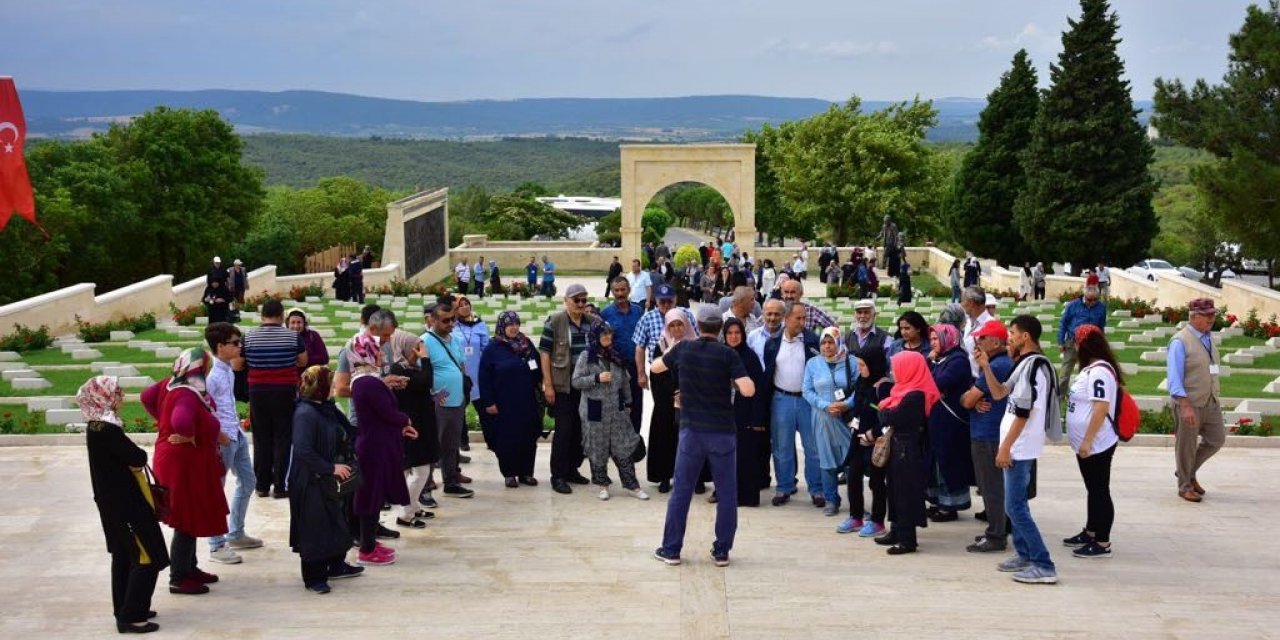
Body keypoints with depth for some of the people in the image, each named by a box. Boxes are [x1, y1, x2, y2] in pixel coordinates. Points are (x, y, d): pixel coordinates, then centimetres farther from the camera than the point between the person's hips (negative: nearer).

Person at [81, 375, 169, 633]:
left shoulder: (97, 427, 6)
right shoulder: (107, 429, -24)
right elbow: (138, 458, -24)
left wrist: (130, 461, -5)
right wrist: (135, 458, -4)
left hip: (113, 501, 10)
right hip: (126, 503, -10)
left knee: (124, 556, 19)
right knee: (148, 558, -5)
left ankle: (124, 609, 28)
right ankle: (131, 616, -3)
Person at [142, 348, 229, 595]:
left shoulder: (172, 383, 1)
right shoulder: (188, 395, -28)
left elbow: (147, 396, 13)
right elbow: (181, 421, -45)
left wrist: (164, 421, 12)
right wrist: (189, 436, -25)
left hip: (189, 462, 10)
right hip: (186, 463, -10)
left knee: (190, 518, 20)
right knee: (187, 521, 0)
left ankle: (190, 568, 32)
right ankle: (179, 579, 9)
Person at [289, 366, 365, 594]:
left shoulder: (326, 409, 6)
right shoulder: (305, 414, -22)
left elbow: (343, 434, 21)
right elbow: (303, 451, -28)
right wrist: (331, 468, -23)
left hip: (327, 479, 9)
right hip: (309, 482, -9)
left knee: (336, 522, 19)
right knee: (313, 528, 1)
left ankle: (337, 566, 34)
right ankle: (313, 577, 12)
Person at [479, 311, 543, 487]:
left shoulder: (527, 344, 7)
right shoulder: (492, 348, -4)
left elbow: (538, 369, 11)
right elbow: (484, 378, -6)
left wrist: (536, 389, 0)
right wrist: (488, 402, -9)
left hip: (527, 402, 3)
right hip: (504, 403, -3)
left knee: (528, 438, 7)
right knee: (506, 439, 2)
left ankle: (526, 473, 17)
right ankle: (509, 474, 13)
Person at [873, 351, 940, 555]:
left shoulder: (915, 395, -20)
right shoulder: (906, 390, 11)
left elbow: (891, 418, -22)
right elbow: (890, 418, 12)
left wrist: (883, 408, -4)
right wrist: (887, 411, -8)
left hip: (907, 450, -10)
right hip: (899, 446, 10)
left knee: (905, 492, -4)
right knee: (896, 489, 16)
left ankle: (907, 540, 1)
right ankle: (897, 531, 26)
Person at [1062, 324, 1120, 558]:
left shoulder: (1099, 371, -19)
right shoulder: (1091, 369, 13)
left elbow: (1101, 408, -25)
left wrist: (1087, 441, -24)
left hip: (1096, 445, -10)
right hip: (1087, 444, 10)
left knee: (1099, 491, -4)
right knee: (1093, 490, 19)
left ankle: (1102, 543, 1)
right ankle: (1090, 533, 30)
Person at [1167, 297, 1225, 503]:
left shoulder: (1208, 338, 9)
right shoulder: (1180, 342, -15)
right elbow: (1174, 378, -19)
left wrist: (1214, 397, 16)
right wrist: (1185, 406, -25)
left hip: (1211, 401, 7)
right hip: (1189, 403, -7)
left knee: (1217, 439, 11)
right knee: (1186, 445, 4)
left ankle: (1189, 472, 31)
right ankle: (1185, 486, 20)